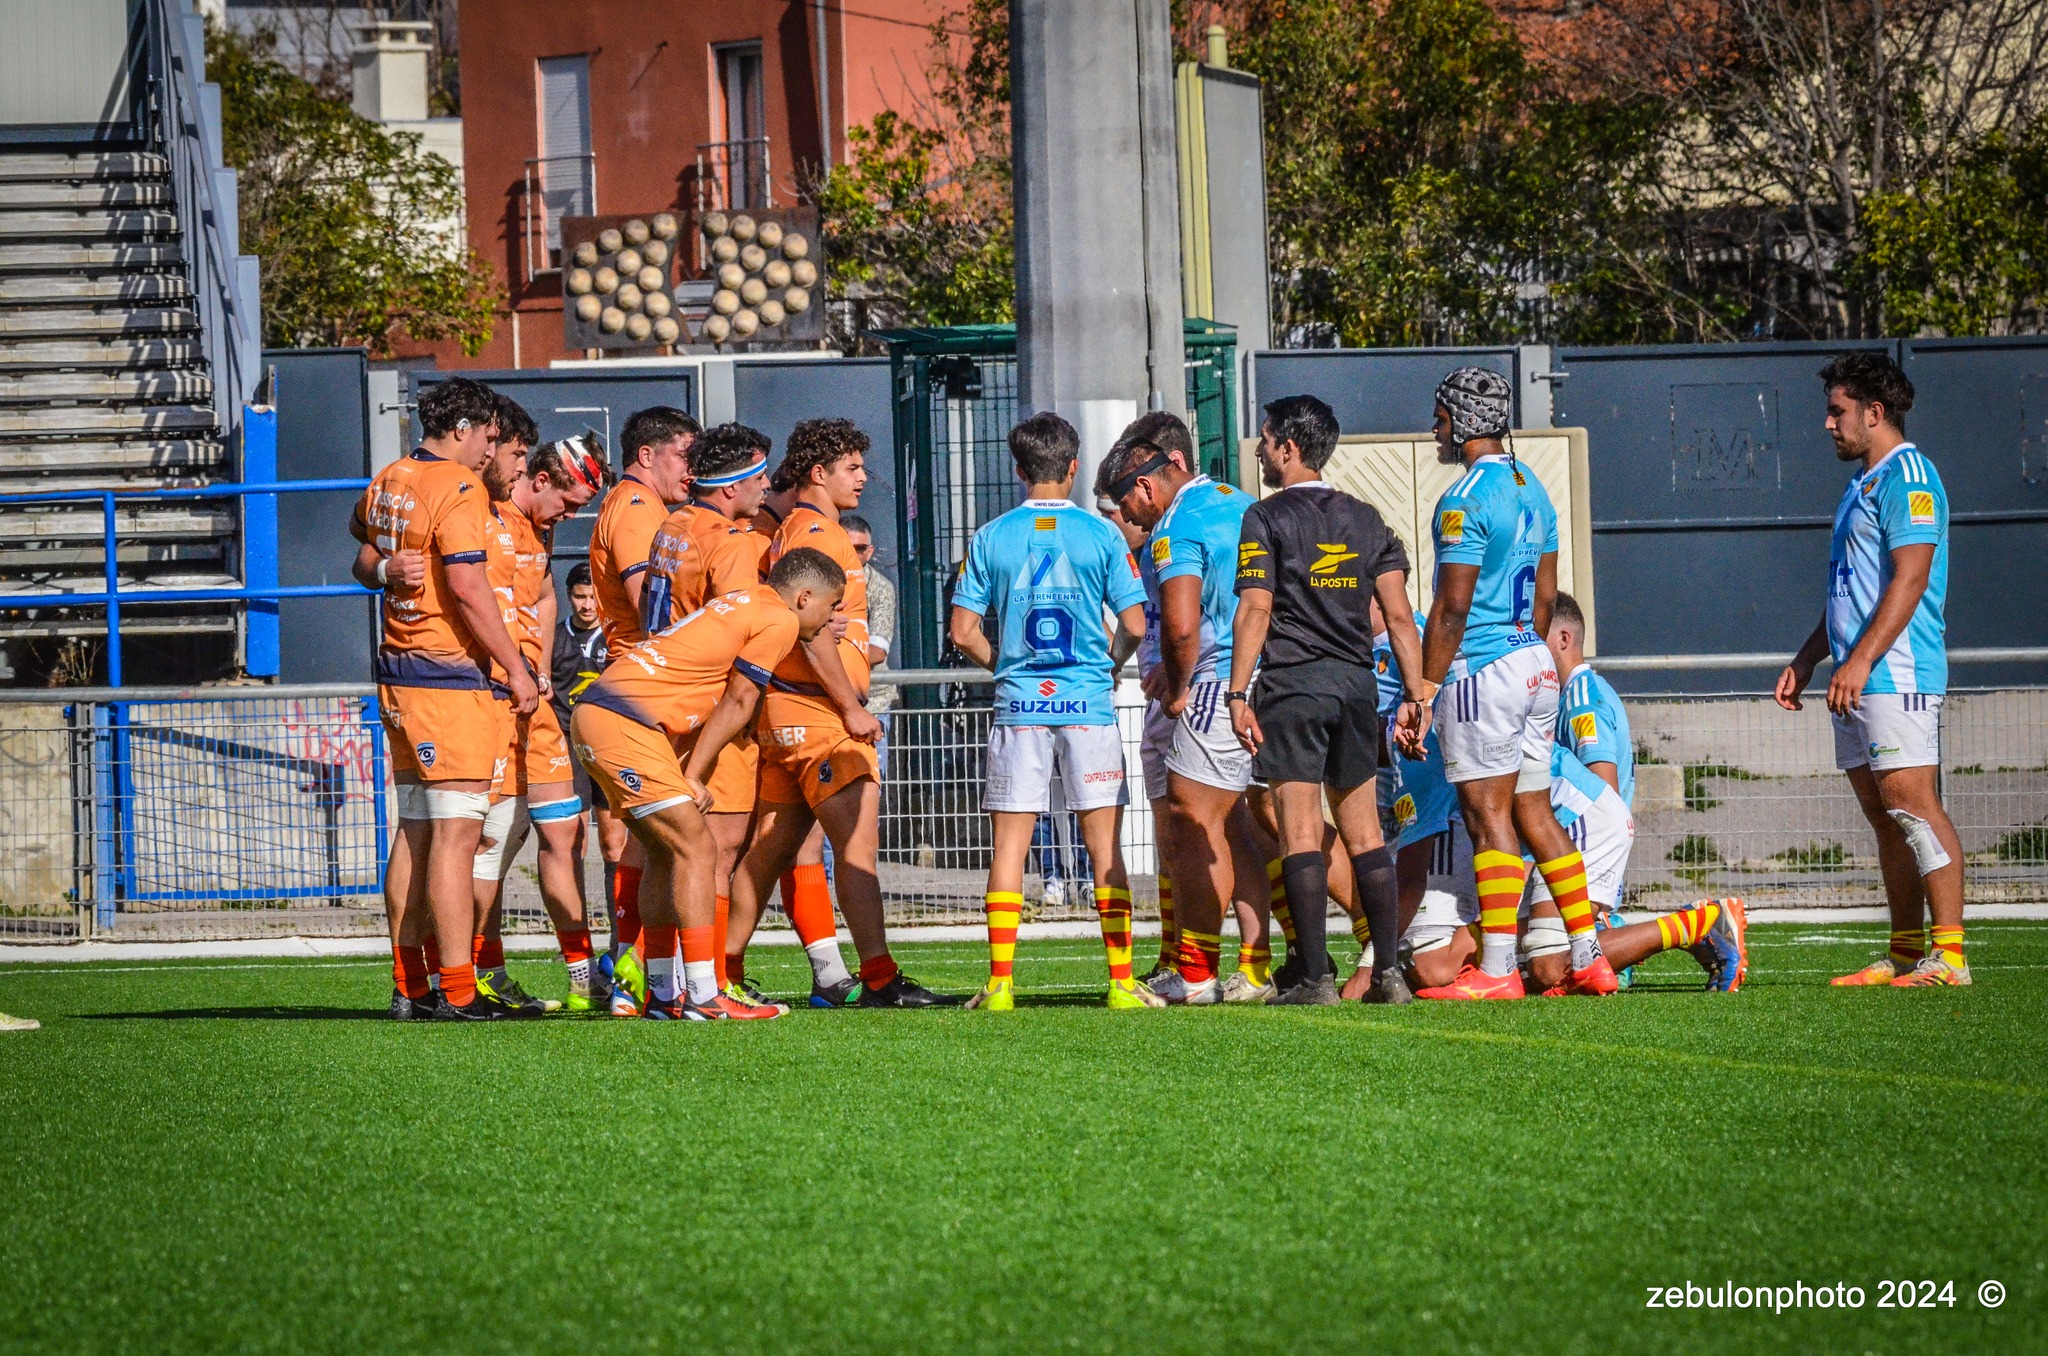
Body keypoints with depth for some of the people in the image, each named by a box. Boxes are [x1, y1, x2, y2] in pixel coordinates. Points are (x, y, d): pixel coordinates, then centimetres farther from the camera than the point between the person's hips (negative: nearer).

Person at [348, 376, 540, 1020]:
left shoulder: (388, 482, 12)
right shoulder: (458, 489, -14)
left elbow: (360, 531, 34)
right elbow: (468, 586, -20)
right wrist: (517, 670, -14)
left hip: (399, 677, 9)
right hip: (452, 679, -9)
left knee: (414, 832, 13)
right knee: (455, 834, -9)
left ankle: (409, 986, 16)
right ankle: (457, 991, -11)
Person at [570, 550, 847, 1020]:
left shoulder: (742, 606, 24)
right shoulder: (780, 620, -4)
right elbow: (737, 703, -4)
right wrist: (691, 777, -2)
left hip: (593, 715, 10)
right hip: (623, 725, -10)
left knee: (667, 854, 15)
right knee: (696, 848, -8)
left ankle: (663, 994, 17)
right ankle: (703, 996, -11)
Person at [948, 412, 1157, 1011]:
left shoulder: (991, 538, 3)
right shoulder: (1100, 534, 0)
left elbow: (963, 630, 3)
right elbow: (1134, 625, -1)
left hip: (1018, 708, 1)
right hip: (1089, 705, -1)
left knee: (1009, 846, 3)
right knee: (1105, 845, 2)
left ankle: (1000, 983, -2)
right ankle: (1121, 982, 0)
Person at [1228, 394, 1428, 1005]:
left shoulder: (1266, 519, -3)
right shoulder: (1366, 520, 12)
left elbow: (1255, 611, -11)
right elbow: (1398, 616, 7)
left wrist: (1238, 693, -11)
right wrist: (1417, 696, 8)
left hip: (1293, 684, -5)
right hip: (1357, 682, 5)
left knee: (1301, 834, -5)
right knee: (1364, 833, 9)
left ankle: (1315, 977, -10)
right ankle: (1388, 971, 4)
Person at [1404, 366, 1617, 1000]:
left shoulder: (1466, 500, -14)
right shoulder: (1534, 491, 13)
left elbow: (1452, 609, -16)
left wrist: (1423, 692, -12)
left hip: (1482, 670, -9)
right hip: (1535, 664, 9)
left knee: (1489, 817, -8)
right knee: (1533, 814, 12)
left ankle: (1497, 970, -11)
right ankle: (1590, 958, 10)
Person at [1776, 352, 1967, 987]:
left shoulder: (1907, 476, -9)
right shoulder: (1863, 483, 22)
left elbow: (1910, 578, -19)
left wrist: (1861, 659, -23)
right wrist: (1806, 660, 24)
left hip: (1896, 673, -10)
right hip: (1857, 680, 10)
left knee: (1911, 804, -14)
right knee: (1883, 816, 8)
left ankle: (1949, 953, -15)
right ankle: (1905, 954, 10)